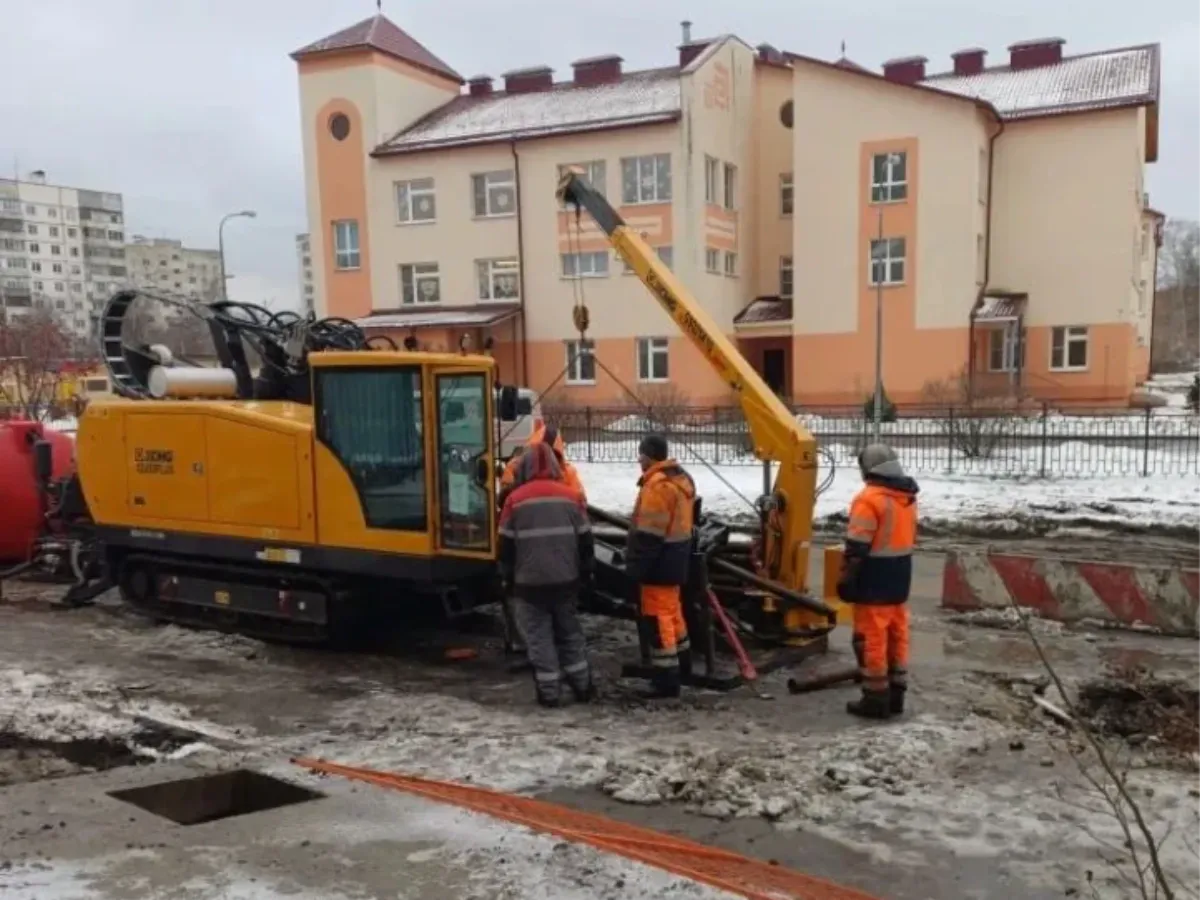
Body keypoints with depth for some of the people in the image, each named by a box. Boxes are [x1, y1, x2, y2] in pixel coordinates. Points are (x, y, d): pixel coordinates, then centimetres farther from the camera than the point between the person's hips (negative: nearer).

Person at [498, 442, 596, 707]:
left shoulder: (516, 499, -6)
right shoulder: (571, 496, 3)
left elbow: (506, 544, -2)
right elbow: (585, 540, 7)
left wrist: (507, 578, 9)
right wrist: (585, 573, 17)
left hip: (529, 582, -3)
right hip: (566, 580, 3)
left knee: (538, 636, 5)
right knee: (570, 632, 17)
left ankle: (549, 692, 6)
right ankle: (583, 686, 22)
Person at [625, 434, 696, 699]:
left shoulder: (658, 484, -20)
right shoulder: (681, 478, 13)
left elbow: (648, 533, -24)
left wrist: (635, 565, -20)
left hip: (659, 560, -10)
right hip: (676, 555, 10)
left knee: (657, 618, -5)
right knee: (672, 611, 21)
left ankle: (666, 680, -2)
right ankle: (681, 665, 34)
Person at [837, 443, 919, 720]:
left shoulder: (870, 498, -19)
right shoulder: (908, 497, 9)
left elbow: (856, 547, -19)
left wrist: (846, 579, -13)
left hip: (874, 580, -9)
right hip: (900, 578, 9)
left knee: (871, 638, -1)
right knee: (897, 635, 13)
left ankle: (876, 698, 2)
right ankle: (895, 694, 20)